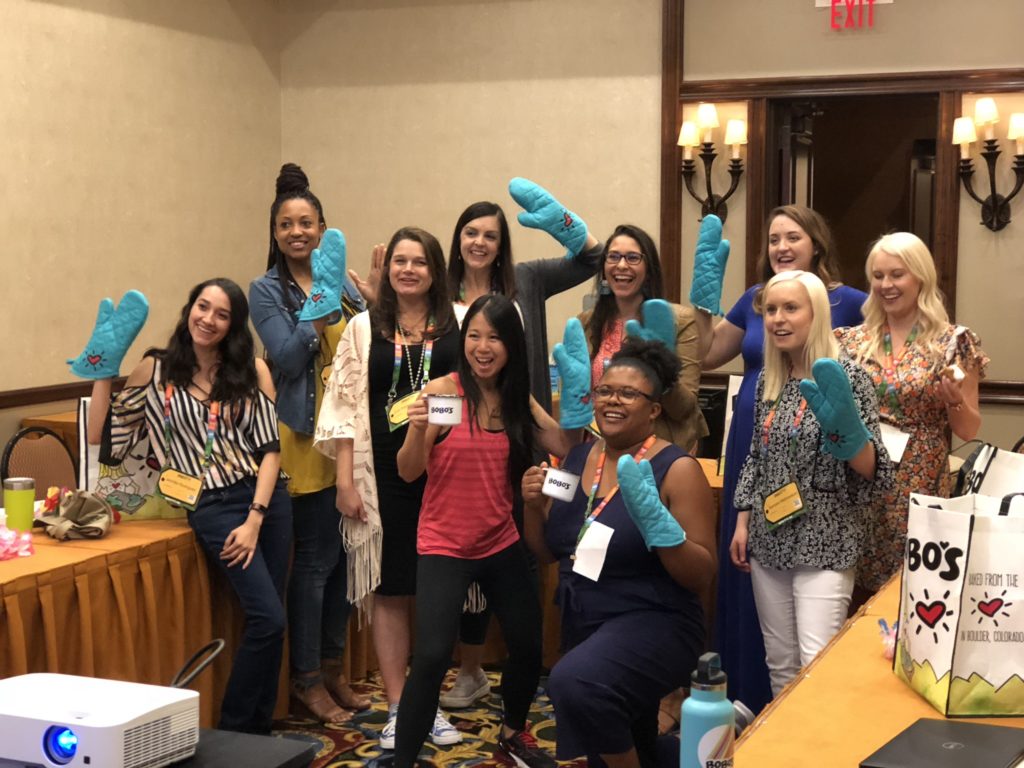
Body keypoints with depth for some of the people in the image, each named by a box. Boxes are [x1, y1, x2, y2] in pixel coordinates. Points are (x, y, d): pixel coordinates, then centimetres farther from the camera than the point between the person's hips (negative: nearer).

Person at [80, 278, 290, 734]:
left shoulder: (252, 371, 6)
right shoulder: (155, 372, 2)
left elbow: (269, 447, 1)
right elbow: (102, 440, 1)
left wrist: (255, 518, -9)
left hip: (268, 498, 3)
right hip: (213, 506, -3)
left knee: (267, 619, 3)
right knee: (269, 619, -13)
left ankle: (258, 734, 19)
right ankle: (233, 734, 3)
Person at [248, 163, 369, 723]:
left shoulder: (343, 283, 10)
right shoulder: (266, 290, -2)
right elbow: (286, 360, -14)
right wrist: (319, 316, -23)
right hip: (304, 435, -5)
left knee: (344, 554, 11)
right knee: (315, 559, -2)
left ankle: (333, 667, 25)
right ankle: (307, 679, 10)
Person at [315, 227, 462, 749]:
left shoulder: (460, 323, 4)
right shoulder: (363, 328, 6)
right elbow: (346, 407, 3)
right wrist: (346, 481, -2)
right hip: (384, 476, 0)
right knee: (390, 592, 5)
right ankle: (397, 709, 15)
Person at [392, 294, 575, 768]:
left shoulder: (518, 400, 2)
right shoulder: (441, 391, -12)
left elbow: (567, 448, -5)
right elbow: (408, 472, -13)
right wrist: (417, 430, -32)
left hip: (501, 545, 5)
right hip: (444, 546, -5)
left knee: (529, 645, 14)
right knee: (432, 657, -17)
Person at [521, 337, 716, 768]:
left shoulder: (677, 469, -13)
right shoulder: (578, 459, 5)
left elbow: (702, 576, -15)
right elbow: (547, 553, 14)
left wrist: (654, 518, -28)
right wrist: (534, 506, -5)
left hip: (652, 624, -7)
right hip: (582, 627, 7)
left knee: (574, 683, -35)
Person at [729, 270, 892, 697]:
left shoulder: (846, 377, -10)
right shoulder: (768, 380, 8)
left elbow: (871, 470, -12)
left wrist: (845, 429, -29)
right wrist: (742, 523, 11)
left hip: (824, 543, -6)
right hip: (769, 539, 6)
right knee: (780, 663, 11)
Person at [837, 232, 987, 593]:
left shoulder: (953, 342, -3)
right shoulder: (854, 340, 5)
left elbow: (969, 430, 0)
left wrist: (954, 398, -18)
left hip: (919, 488, -3)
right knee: (863, 590, 7)